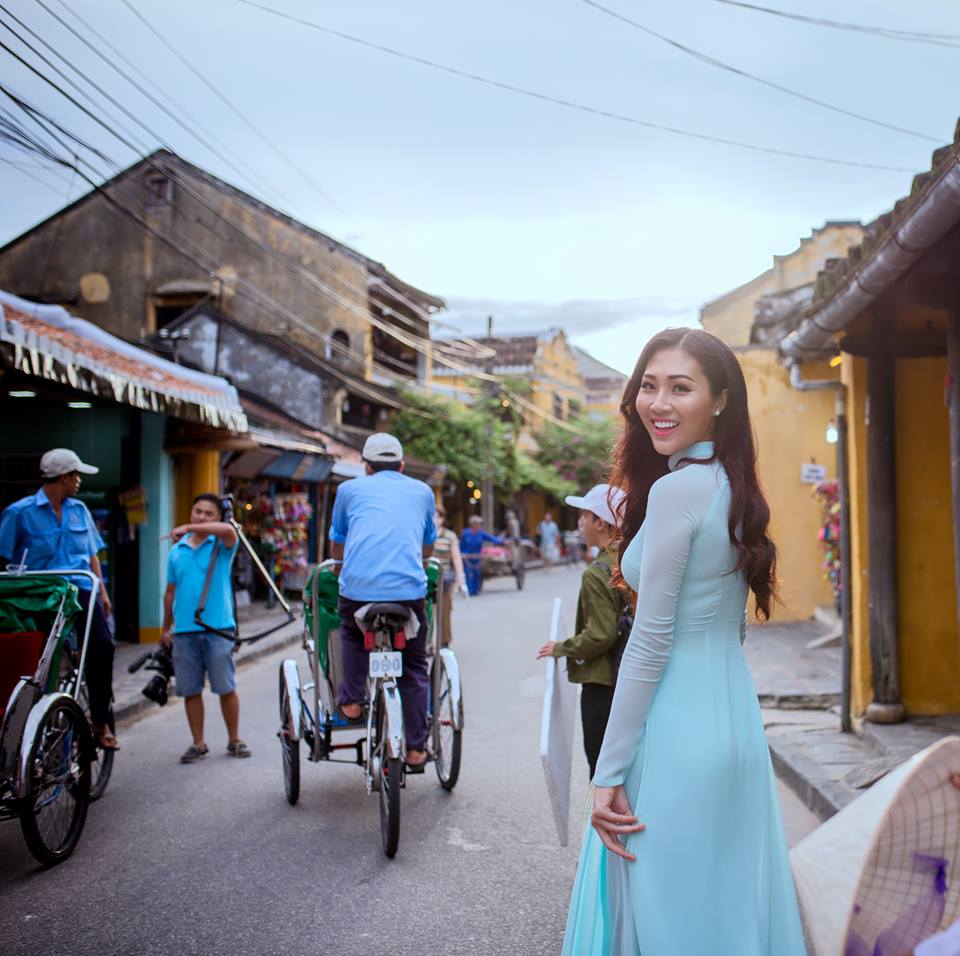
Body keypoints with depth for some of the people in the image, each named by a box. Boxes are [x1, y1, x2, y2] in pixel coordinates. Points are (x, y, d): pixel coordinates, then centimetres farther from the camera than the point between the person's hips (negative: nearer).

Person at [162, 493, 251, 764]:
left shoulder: (221, 546, 1)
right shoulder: (177, 550, 12)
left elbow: (228, 530, -24)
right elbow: (171, 592, 18)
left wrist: (189, 528, -22)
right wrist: (166, 628, 17)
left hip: (218, 628, -3)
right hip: (184, 630, 3)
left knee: (226, 688, 2)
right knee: (190, 690, 6)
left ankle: (234, 740, 15)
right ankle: (199, 743, 17)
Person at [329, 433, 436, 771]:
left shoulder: (350, 489, 20)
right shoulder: (422, 491, 23)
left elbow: (336, 548, 32)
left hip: (357, 587, 0)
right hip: (409, 588, 0)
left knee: (352, 633, 32)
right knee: (414, 668, 16)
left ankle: (351, 700, 21)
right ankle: (416, 749, 14)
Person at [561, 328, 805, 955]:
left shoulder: (676, 488, -16)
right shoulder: (732, 486, 10)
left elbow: (652, 642, -17)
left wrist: (609, 774, -13)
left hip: (678, 734, -9)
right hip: (734, 721, 9)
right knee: (727, 905, 17)